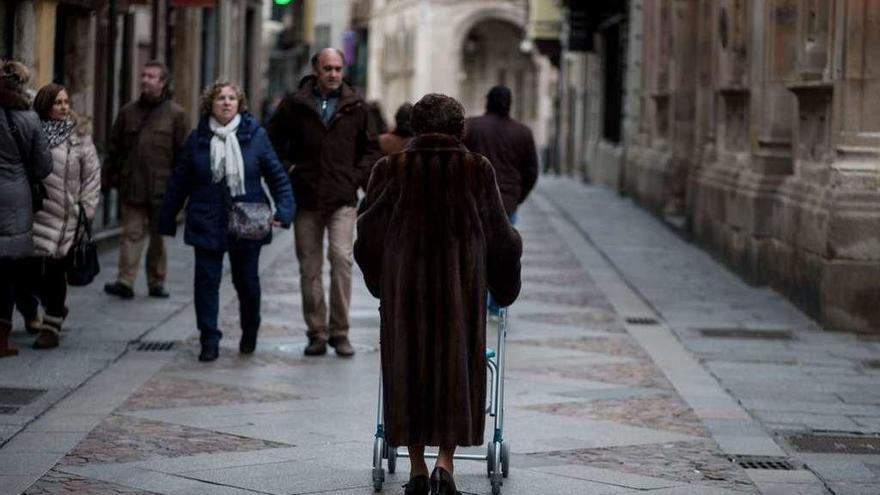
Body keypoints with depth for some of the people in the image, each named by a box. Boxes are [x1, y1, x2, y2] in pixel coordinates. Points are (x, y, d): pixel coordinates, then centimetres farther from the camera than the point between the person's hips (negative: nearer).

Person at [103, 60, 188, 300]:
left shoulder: (175, 114, 1)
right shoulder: (128, 112, 10)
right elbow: (115, 147, 13)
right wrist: (113, 177, 6)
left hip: (161, 188, -2)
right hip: (132, 186, 2)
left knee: (159, 236, 9)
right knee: (132, 233, -4)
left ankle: (156, 282, 19)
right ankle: (125, 282, -9)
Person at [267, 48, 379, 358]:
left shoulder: (356, 107, 6)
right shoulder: (295, 105, 3)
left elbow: (371, 148, 15)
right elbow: (272, 140, 13)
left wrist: (359, 177, 2)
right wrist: (287, 170, 2)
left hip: (342, 199, -1)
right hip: (306, 199, 1)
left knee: (341, 259, -14)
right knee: (309, 269, 5)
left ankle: (339, 331, -6)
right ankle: (317, 332, 14)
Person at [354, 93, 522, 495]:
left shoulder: (390, 169, -3)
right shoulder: (478, 170, -4)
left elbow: (368, 234, 4)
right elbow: (499, 235, 2)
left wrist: (380, 282, 21)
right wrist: (503, 284, 19)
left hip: (404, 285, 1)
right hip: (462, 286, -1)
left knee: (409, 369, 10)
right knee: (457, 368, 8)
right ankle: (445, 463, -5)